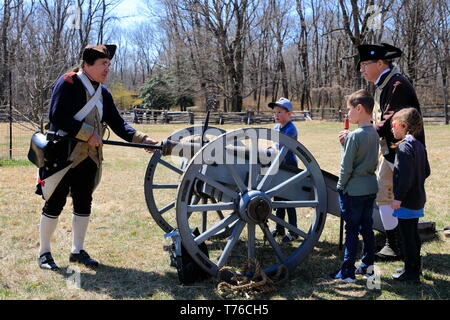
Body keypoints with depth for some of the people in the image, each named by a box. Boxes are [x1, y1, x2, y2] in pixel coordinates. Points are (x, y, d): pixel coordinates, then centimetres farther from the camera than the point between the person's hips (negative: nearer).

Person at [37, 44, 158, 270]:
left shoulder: (103, 93, 10)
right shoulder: (68, 83, -11)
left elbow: (117, 124, 7)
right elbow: (57, 117, -20)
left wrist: (141, 139, -7)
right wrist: (88, 134, -20)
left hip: (89, 157, 7)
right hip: (62, 156, -7)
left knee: (84, 203, 11)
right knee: (55, 203, 1)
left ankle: (77, 251, 24)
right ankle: (44, 252, 14)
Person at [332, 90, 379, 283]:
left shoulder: (355, 135, -18)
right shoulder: (374, 133, 6)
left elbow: (346, 166, -14)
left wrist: (341, 186, -4)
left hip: (354, 190, -8)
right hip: (371, 187, 8)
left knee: (351, 230, -2)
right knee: (367, 227, 15)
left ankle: (347, 273, 3)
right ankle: (368, 265, 24)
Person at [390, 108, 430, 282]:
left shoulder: (404, 147, -19)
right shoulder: (419, 145, 9)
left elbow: (405, 176, -24)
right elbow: (426, 171, 15)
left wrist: (398, 198, -20)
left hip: (406, 201, -9)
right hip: (418, 198, 9)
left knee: (407, 236, -1)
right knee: (413, 234, 18)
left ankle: (410, 271, 7)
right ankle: (415, 268, 28)